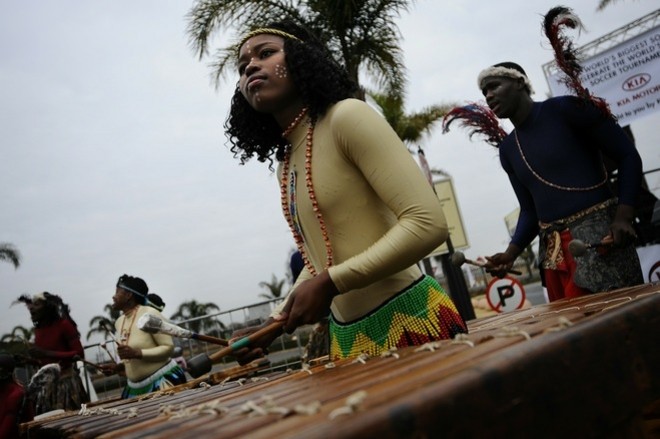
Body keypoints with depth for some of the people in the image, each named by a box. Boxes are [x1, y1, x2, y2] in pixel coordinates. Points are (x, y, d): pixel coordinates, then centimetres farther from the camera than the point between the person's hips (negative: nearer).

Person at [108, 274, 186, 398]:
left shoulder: (150, 314, -13)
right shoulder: (119, 322, 9)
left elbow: (168, 348, -17)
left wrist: (136, 353, -26)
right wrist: (119, 366, 2)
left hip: (162, 381, -7)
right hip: (136, 388, 7)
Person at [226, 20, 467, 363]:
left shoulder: (346, 116, -12)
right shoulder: (284, 164, 11)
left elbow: (428, 224, -20)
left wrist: (331, 283, -21)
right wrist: (273, 325, 10)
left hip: (409, 321, -7)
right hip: (350, 338, 7)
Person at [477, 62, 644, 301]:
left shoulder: (565, 108, -3)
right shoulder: (507, 149, 13)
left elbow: (628, 157, -3)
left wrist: (624, 216, -17)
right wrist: (511, 252, 0)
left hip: (600, 235, -5)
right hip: (553, 251, 5)